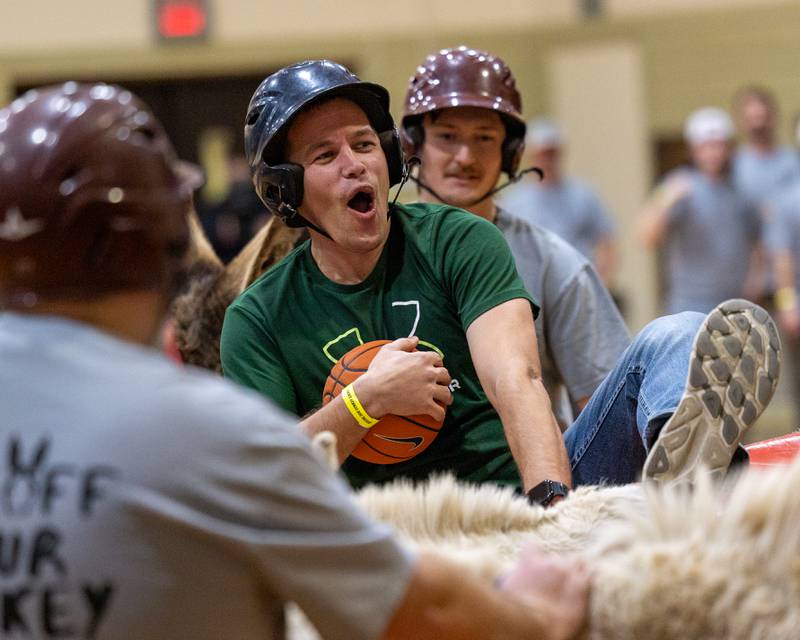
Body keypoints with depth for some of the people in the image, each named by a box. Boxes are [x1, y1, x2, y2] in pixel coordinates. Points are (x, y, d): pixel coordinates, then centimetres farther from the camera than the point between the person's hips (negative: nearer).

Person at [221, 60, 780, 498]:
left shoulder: (461, 241, 8)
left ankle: (676, 469, -56)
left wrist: (551, 498, -28)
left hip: (532, 486, 1)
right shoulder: (258, 320, 9)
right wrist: (364, 402, -15)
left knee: (672, 341, -19)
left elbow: (514, 377, -9)